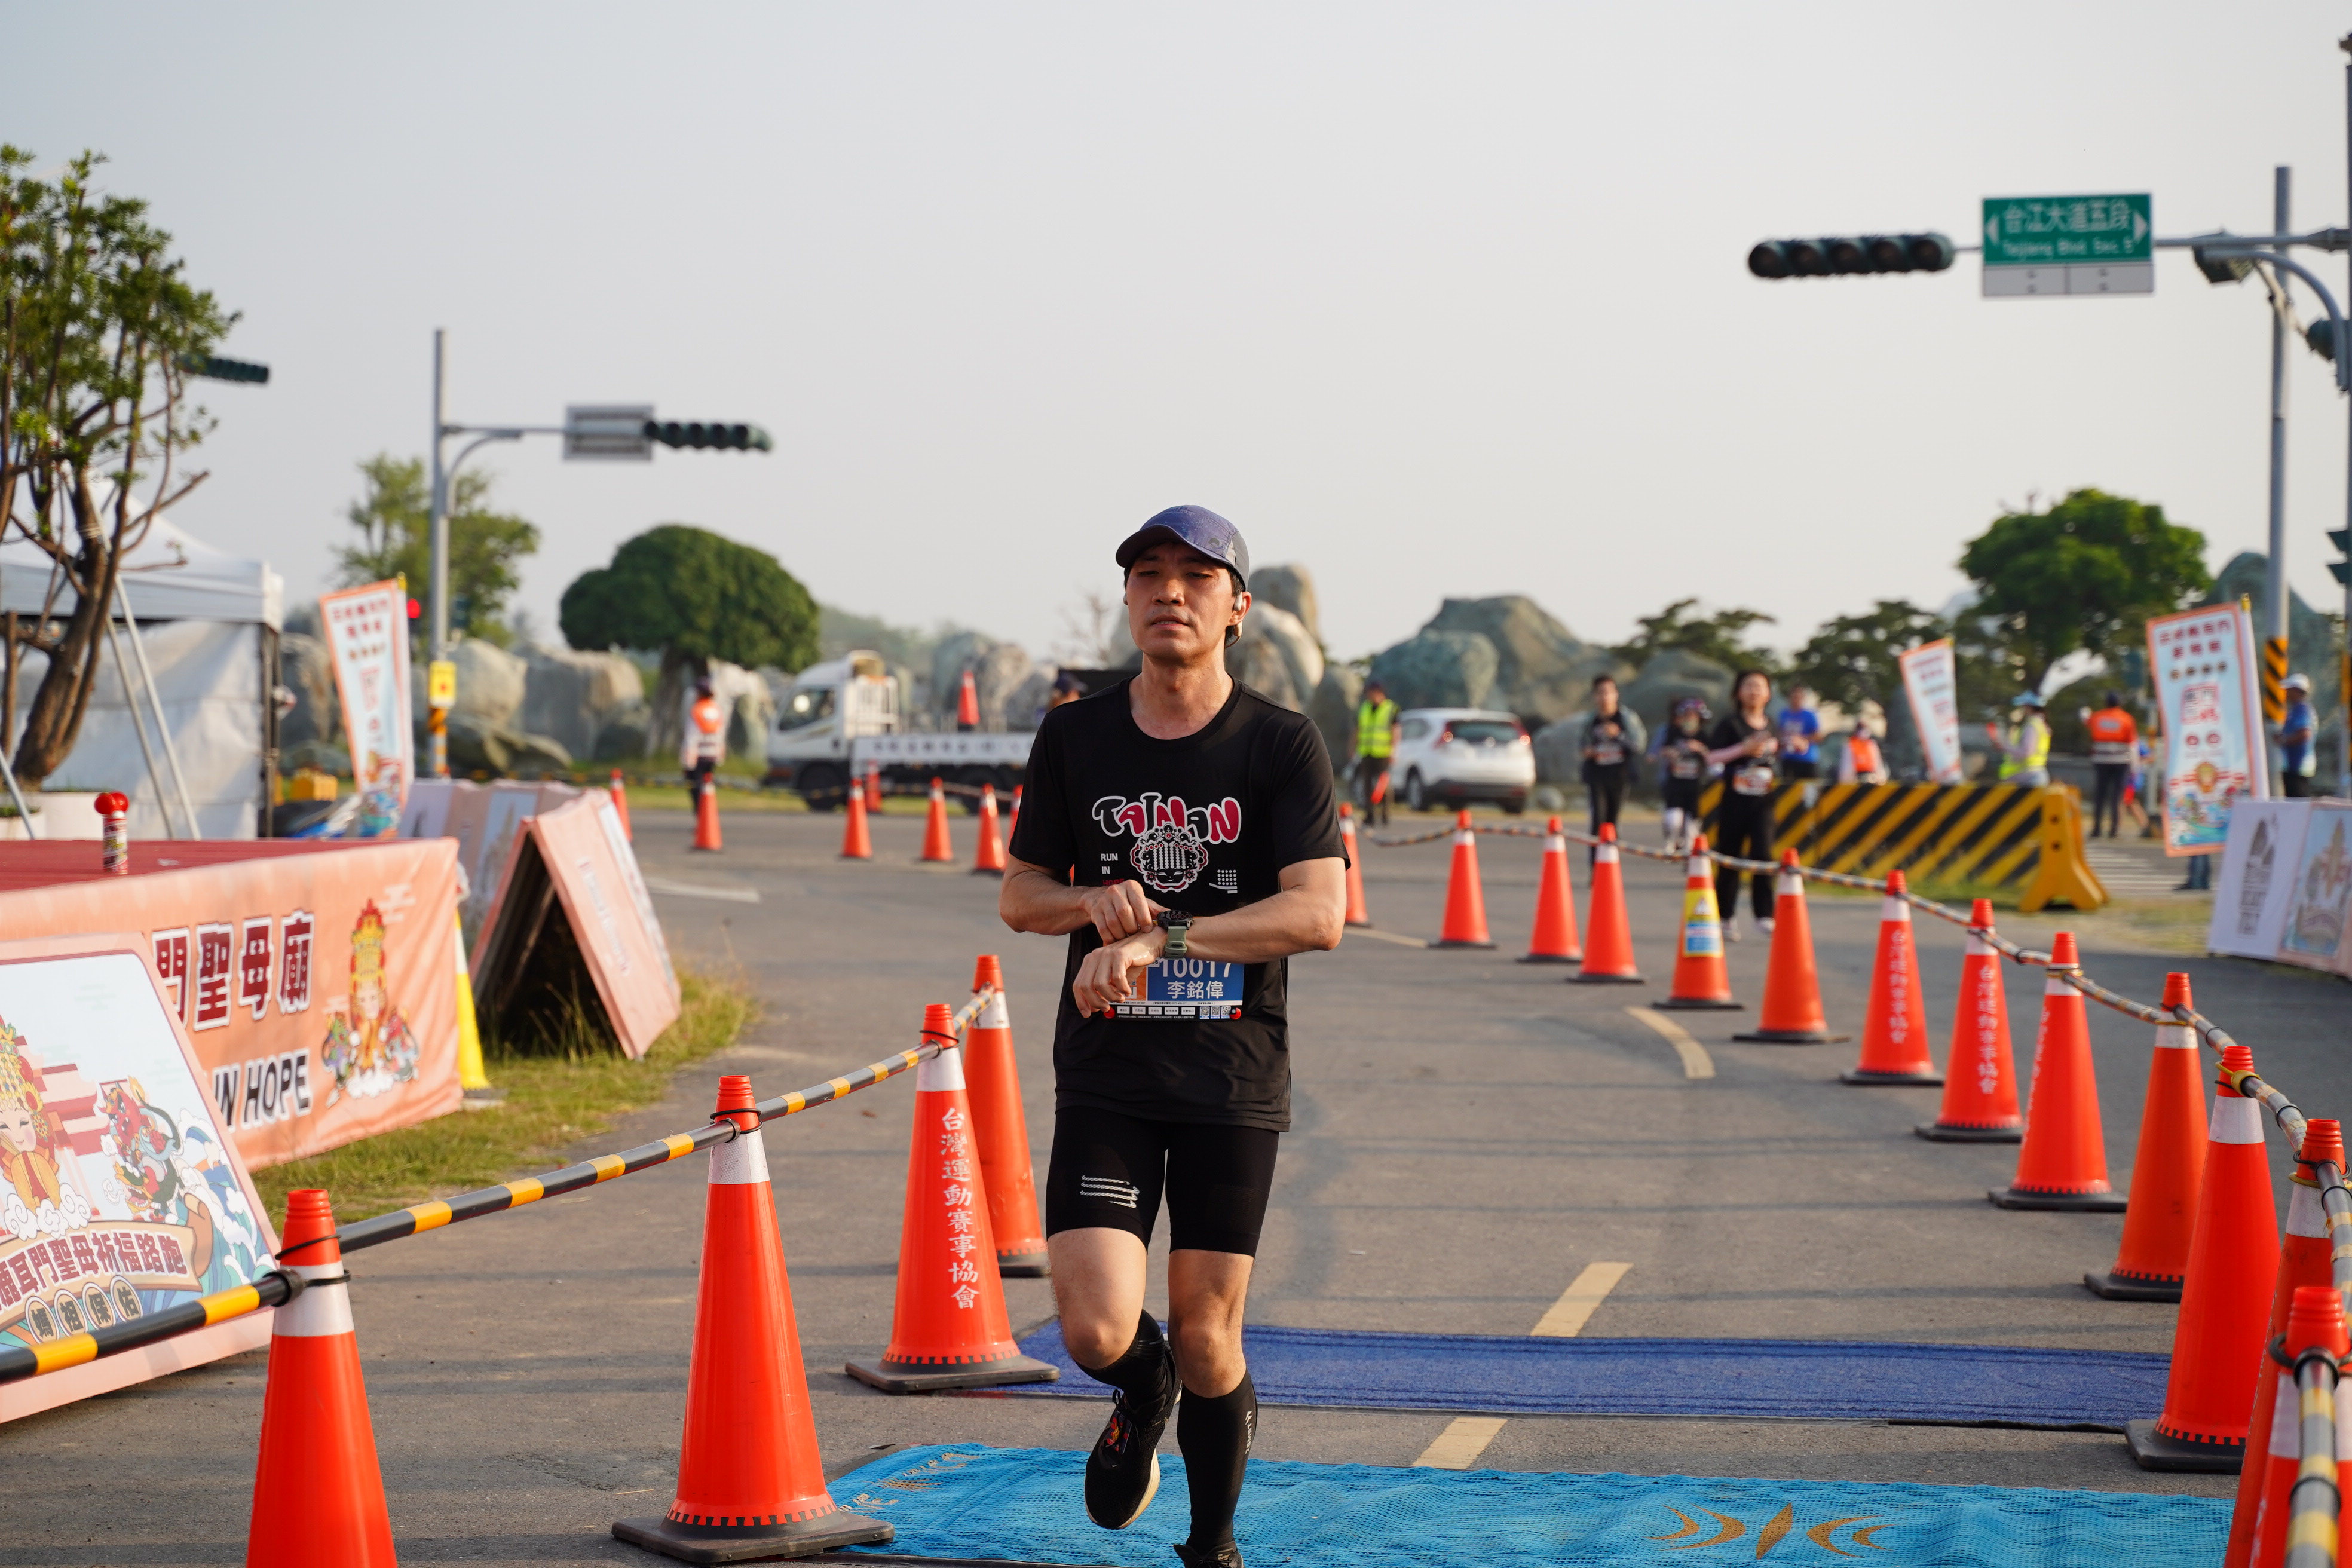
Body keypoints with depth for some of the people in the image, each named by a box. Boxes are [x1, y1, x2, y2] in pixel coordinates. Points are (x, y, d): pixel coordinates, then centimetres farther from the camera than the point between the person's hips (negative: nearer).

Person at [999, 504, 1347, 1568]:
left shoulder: (1283, 746, -4)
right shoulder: (1074, 737, 4)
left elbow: (1319, 913, -15)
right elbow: (1019, 895, 12)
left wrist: (1158, 938, -23)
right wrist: (1093, 902, -11)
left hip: (1233, 1081, -1)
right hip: (1105, 1078, 1)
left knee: (1207, 1343, 2)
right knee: (1098, 1330, -12)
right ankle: (1140, 1398, 25)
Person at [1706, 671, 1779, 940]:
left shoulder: (1773, 728, 11)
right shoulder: (1730, 724, -1)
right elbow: (1712, 757, -11)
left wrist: (1775, 777, 6)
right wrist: (1744, 749, -19)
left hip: (1763, 801, 2)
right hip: (1734, 799, -2)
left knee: (1762, 854, -14)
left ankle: (1765, 916, -14)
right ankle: (1727, 918, 17)